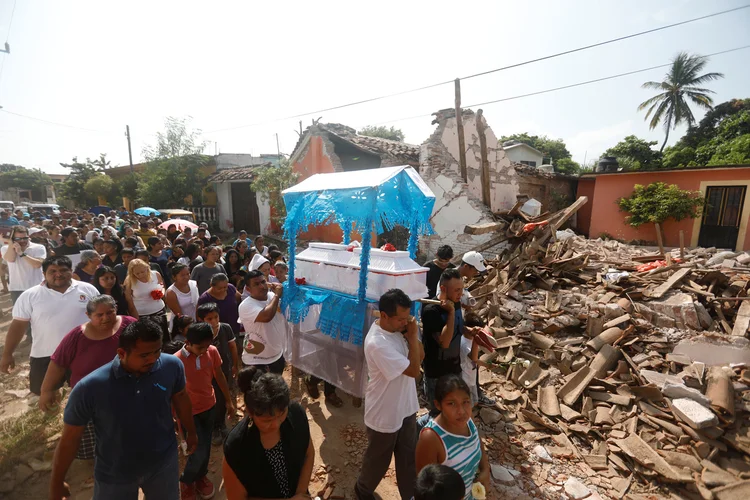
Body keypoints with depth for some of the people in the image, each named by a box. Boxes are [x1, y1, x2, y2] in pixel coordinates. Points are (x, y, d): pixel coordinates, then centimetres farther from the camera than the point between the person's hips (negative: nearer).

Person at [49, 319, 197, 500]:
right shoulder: (89, 388, -28)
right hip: (114, 475, -1)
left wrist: (191, 432, 9)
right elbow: (70, 438, -12)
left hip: (164, 463, 1)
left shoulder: (172, 366, -23)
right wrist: (56, 483, 0)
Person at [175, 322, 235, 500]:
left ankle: (201, 476, 45)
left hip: (209, 406, 4)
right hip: (189, 412, -4)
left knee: (206, 447, 18)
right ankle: (186, 481, 31)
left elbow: (219, 376, 1)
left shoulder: (212, 352, -14)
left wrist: (229, 400, 8)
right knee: (199, 452, 0)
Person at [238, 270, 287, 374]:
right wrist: (277, 295, -27)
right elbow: (267, 316, -41)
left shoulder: (274, 296, -5)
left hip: (277, 355, 6)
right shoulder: (246, 305, -24)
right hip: (256, 361, -6)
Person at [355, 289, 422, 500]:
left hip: (406, 408, 6)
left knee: (408, 457, 23)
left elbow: (420, 357, -1)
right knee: (378, 459, 21)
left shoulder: (398, 328, -10)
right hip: (384, 415, -6)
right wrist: (413, 335, -24)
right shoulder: (377, 343, -35)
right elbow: (414, 370, -29)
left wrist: (411, 336, -18)